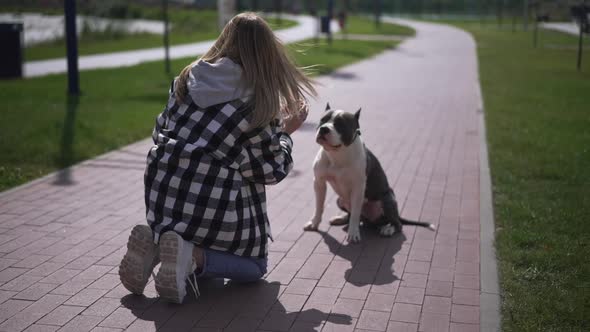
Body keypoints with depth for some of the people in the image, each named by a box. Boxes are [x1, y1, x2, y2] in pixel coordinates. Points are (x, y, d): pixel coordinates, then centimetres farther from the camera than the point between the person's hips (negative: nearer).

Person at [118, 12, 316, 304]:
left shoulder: (187, 78, 6)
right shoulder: (259, 100, -9)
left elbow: (160, 131, 14)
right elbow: (272, 170, -3)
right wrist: (286, 132, 12)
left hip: (162, 191, 6)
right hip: (215, 200, -5)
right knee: (254, 265, 19)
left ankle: (155, 243, 1)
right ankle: (193, 256, -10)